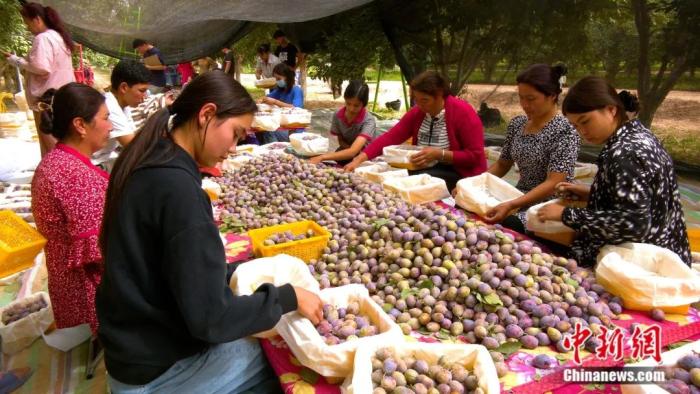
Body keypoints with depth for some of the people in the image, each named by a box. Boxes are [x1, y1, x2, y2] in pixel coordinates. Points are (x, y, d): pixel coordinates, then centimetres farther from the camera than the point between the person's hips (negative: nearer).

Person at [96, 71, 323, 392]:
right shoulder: (177, 186, -29)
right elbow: (211, 318, -28)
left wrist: (237, 272, 5)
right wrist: (289, 297, -17)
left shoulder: (148, 163, 0)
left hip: (136, 344, 8)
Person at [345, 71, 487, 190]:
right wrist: (359, 159, -18)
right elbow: (390, 137, -6)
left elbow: (475, 156, -15)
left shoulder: (463, 112, -15)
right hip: (427, 170, 5)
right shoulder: (417, 112, 1)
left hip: (459, 173, -5)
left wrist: (440, 154, -26)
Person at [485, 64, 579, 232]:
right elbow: (502, 165, 15)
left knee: (504, 224, -32)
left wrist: (510, 206, -34)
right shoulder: (517, 123, 6)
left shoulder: (564, 129, -14)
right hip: (521, 199, 6)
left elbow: (553, 184, -22)